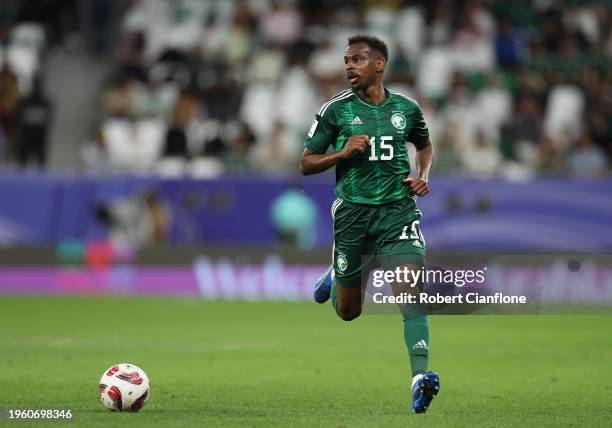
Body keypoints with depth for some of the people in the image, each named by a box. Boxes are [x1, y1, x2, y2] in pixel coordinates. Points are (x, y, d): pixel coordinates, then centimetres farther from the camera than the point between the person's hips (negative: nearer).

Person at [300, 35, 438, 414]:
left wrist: (423, 176, 5)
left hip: (398, 209, 0)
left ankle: (420, 377, -28)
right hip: (353, 211, 0)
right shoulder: (336, 110, -1)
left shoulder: (406, 108, 5)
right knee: (348, 312, 11)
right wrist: (343, 152, -15)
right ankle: (336, 280, 47)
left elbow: (425, 145, 25)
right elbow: (307, 164, 2)